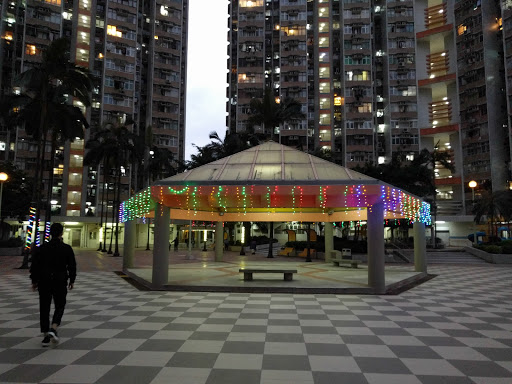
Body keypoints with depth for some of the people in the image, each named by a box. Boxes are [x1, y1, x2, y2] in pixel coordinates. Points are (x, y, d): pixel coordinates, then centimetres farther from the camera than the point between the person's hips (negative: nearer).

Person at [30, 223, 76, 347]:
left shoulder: (42, 248, -2)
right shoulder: (67, 249, -6)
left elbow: (34, 266, 1)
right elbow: (72, 266, -2)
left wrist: (34, 281, 12)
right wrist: (72, 280, 11)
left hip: (44, 282, 2)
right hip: (60, 282, -1)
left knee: (44, 308, 9)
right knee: (60, 306, 13)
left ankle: (46, 336, 11)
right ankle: (53, 329, -9)